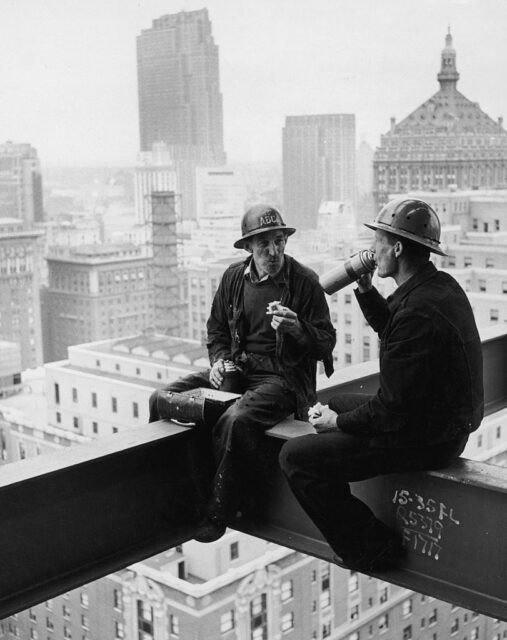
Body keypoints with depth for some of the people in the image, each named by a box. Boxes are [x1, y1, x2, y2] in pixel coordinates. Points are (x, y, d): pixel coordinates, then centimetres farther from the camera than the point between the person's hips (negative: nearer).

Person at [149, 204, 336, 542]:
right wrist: (219, 360, 2)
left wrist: (297, 329, -25)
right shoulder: (234, 277, 7)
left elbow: (326, 343, -5)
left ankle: (219, 512, -14)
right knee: (161, 399, -7)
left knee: (234, 421, -35)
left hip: (283, 376, -6)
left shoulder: (305, 281, -7)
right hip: (236, 368, 6)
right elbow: (217, 327, 21)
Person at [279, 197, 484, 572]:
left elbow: (393, 411, -26)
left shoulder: (417, 311, -28)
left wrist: (338, 422, -10)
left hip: (425, 440, -10)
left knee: (296, 456, -12)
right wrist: (365, 288, 9)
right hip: (447, 423, 11)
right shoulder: (442, 285, 4)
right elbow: (390, 327, 22)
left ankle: (372, 550, 2)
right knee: (336, 403, 27)